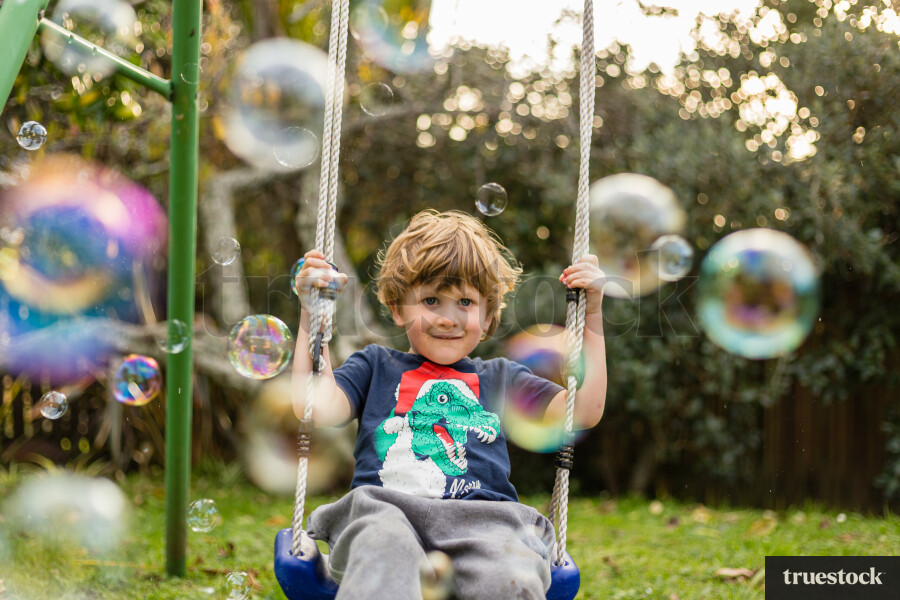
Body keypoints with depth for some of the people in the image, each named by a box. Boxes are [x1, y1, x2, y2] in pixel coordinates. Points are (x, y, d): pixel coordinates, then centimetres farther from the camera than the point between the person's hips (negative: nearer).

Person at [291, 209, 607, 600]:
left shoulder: (500, 377, 31)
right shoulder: (375, 366, 27)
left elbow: (584, 412, 21)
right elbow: (315, 408, 9)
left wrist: (591, 315, 19)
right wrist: (312, 313, 11)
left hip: (481, 523, 1)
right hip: (383, 511, -1)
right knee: (384, 550, -41)